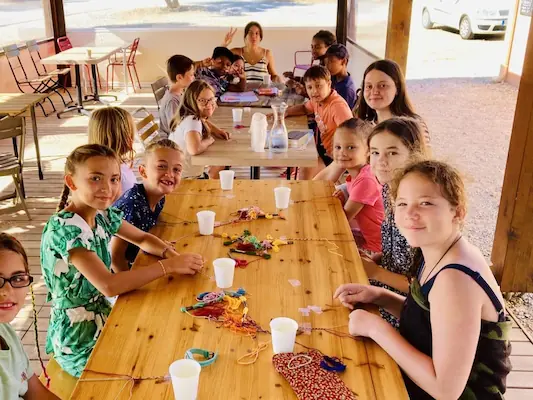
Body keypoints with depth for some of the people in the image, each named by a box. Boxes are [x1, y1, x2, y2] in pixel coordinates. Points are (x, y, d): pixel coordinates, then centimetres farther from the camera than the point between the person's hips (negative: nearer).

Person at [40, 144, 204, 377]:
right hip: (79, 341, -7)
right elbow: (109, 285, -35)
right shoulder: (64, 227, -26)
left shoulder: (102, 214, -3)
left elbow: (143, 238, 9)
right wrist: (169, 265, -30)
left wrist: (169, 253, -14)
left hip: (102, 316, 7)